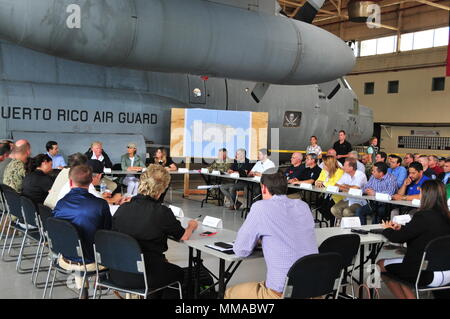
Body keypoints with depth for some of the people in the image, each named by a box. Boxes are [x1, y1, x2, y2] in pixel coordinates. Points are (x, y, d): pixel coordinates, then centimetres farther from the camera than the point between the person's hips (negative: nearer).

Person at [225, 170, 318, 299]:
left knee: (230, 293, 19)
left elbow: (240, 250, -3)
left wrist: (257, 239, 15)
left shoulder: (261, 207, -11)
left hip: (283, 293, -6)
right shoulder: (303, 206, 6)